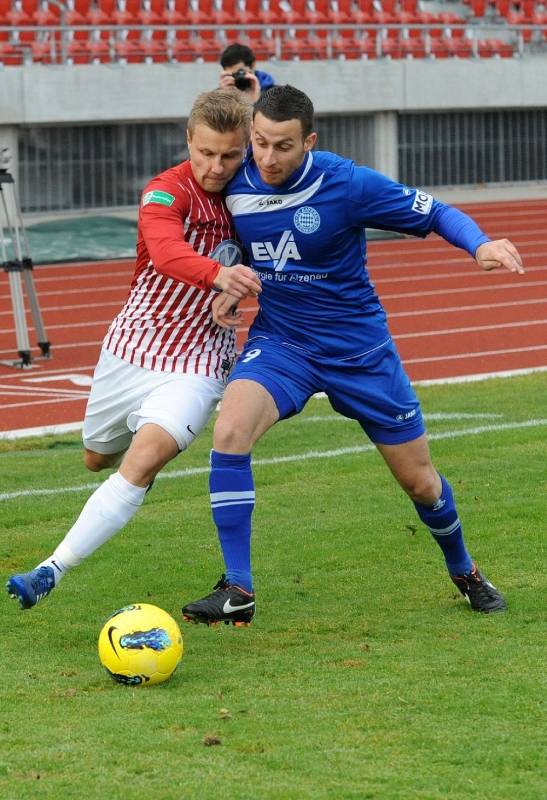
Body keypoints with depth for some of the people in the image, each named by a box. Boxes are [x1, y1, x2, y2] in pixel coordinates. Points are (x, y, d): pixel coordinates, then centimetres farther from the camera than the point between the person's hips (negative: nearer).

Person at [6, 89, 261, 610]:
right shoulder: (167, 192, -20)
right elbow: (165, 251, -42)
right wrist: (217, 274, -61)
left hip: (195, 362, 0)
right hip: (132, 346, 0)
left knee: (143, 459, -24)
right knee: (98, 458, 22)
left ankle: (53, 571, -24)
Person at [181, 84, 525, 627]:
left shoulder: (348, 185, -20)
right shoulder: (236, 184, -10)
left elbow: (437, 215, -11)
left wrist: (480, 245, -30)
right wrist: (231, 286, -8)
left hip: (358, 351, -2)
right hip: (279, 342, 2)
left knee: (419, 481, 7)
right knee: (230, 429, -28)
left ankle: (464, 572, 39)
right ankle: (237, 590, -21)